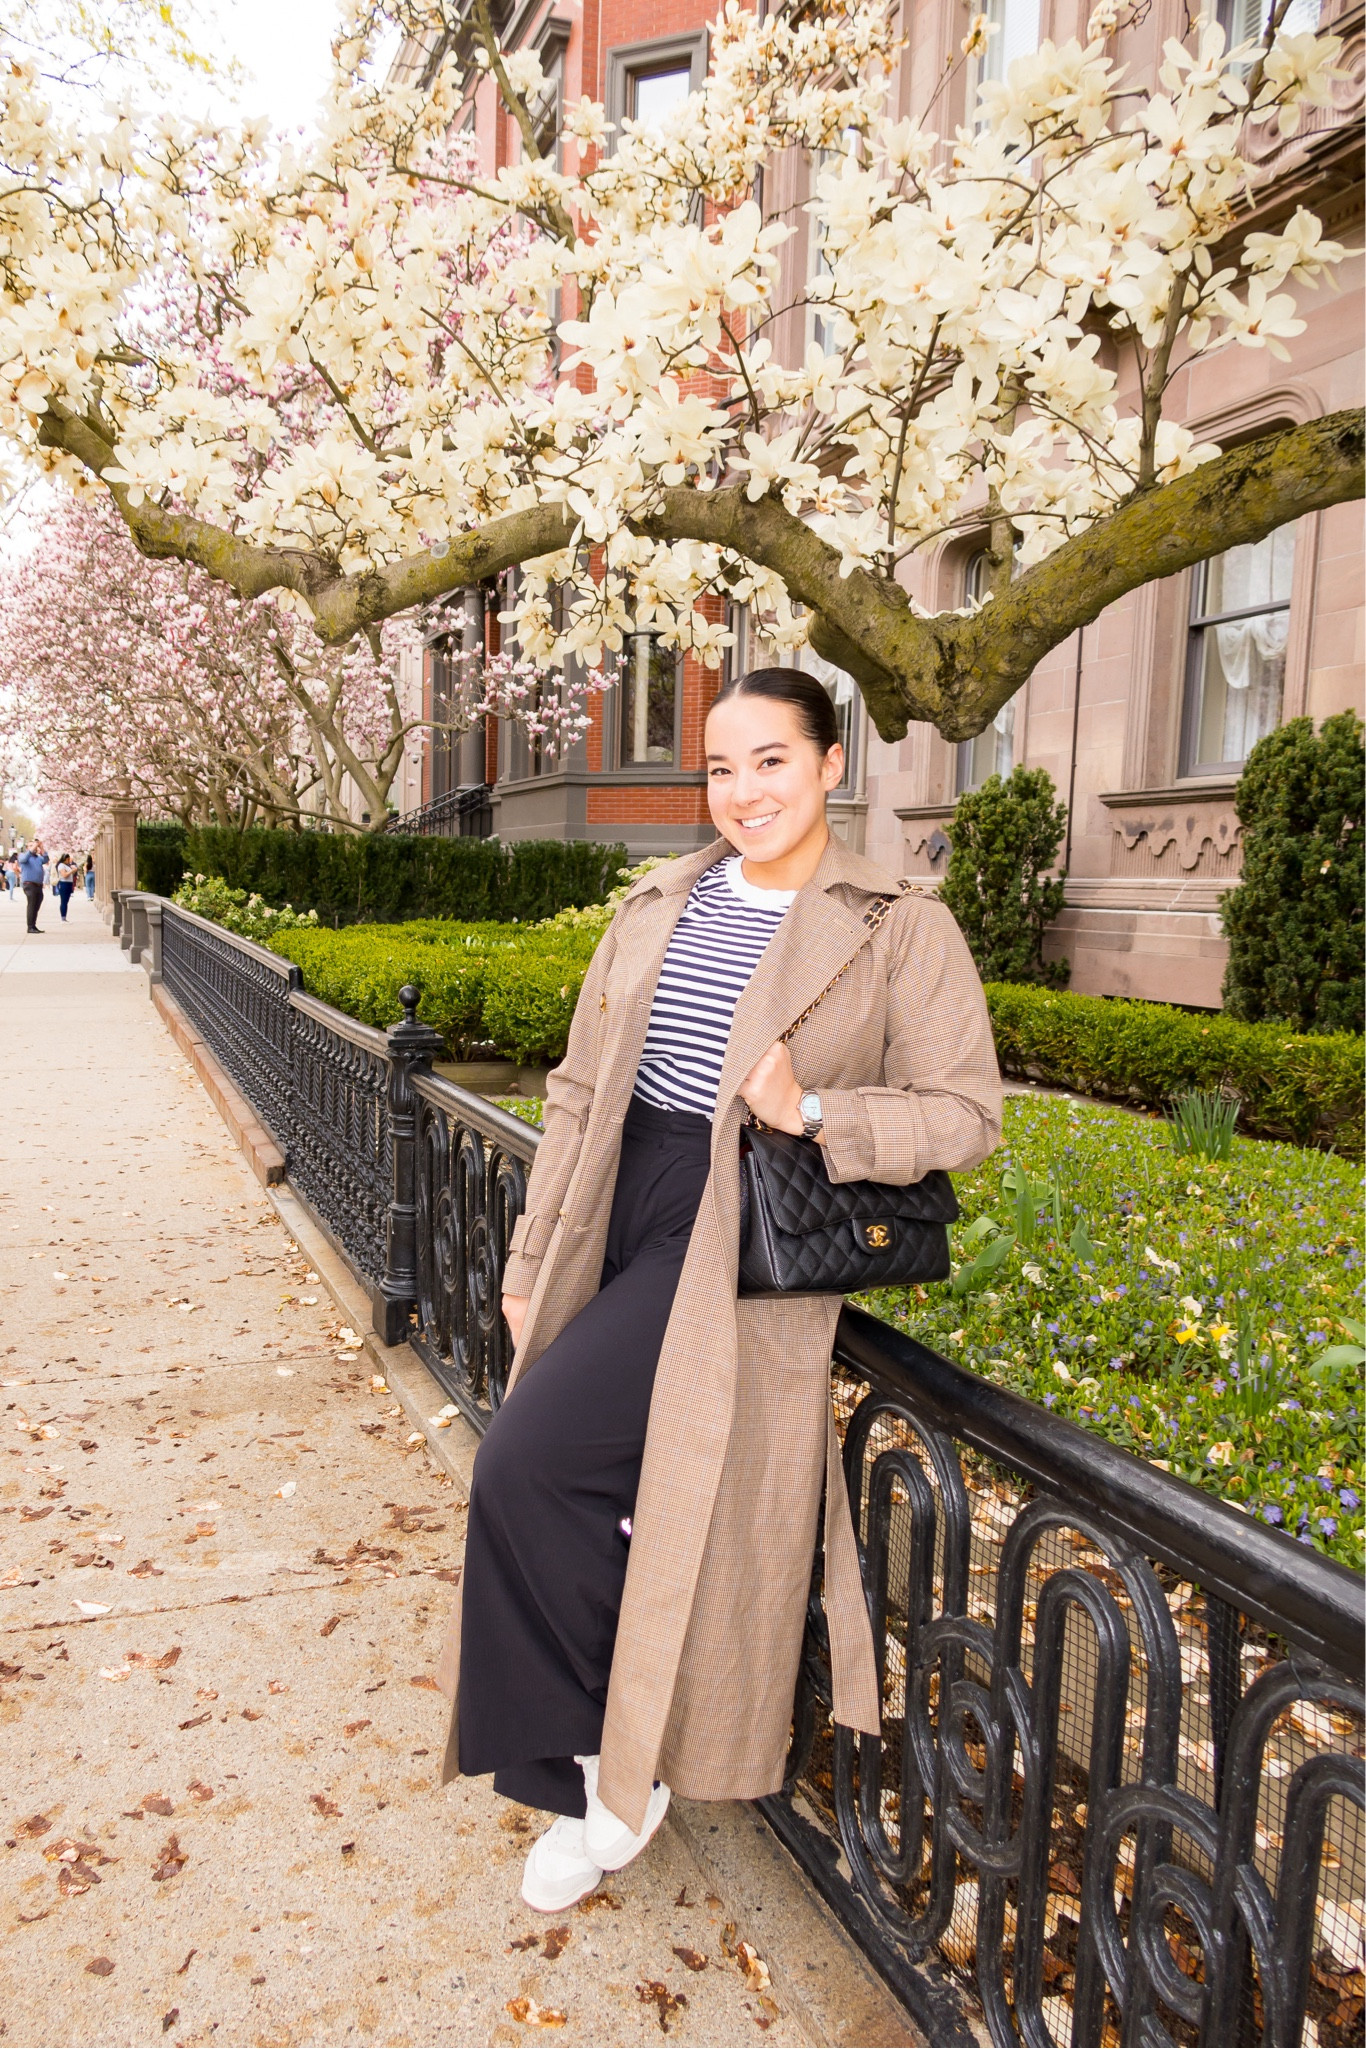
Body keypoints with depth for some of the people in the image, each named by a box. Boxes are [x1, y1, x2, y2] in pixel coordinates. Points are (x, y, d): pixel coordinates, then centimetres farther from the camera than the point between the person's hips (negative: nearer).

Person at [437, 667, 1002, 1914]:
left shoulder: (904, 933, -3)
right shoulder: (660, 908, 11)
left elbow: (968, 1114, -3)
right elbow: (582, 1091, 12)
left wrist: (815, 1113, -19)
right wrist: (536, 1258, 10)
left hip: (743, 1248, -6)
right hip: (623, 1220, 6)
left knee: (528, 1465, -16)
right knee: (597, 1501, 10)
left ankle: (607, 1769, 9)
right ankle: (594, 1785, 35)